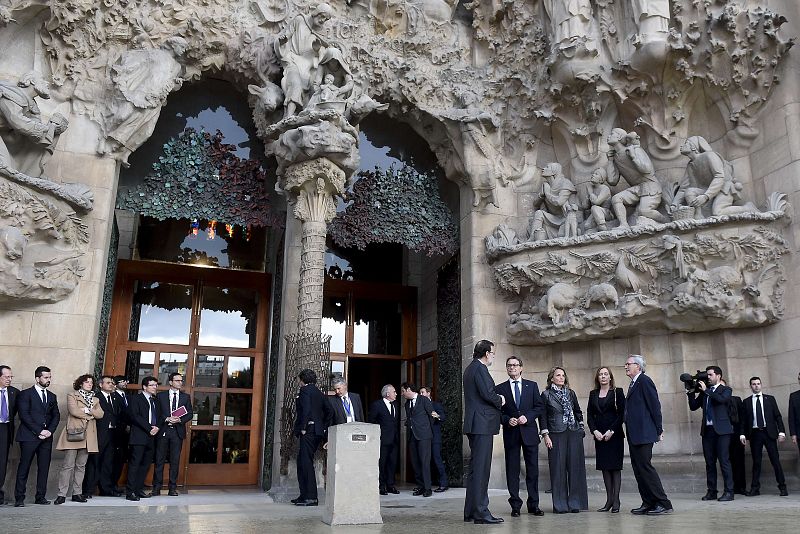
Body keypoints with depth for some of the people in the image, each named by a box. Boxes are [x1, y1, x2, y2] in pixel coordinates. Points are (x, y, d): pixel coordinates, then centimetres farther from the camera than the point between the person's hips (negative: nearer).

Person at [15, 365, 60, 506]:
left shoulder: (52, 397, 18)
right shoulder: (25, 394, 1)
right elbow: (24, 415, -8)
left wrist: (50, 431, -3)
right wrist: (39, 431, -12)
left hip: (47, 437, 5)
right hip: (29, 436, -5)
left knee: (44, 468, 3)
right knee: (24, 467, -3)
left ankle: (40, 497, 9)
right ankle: (19, 498, 4)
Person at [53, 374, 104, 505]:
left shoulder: (95, 400, 19)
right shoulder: (72, 396, 5)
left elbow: (100, 414, 3)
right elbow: (74, 411, -12)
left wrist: (87, 410, -9)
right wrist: (90, 415, -4)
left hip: (88, 437, 5)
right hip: (73, 434, -5)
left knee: (81, 466, 7)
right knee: (68, 465, -7)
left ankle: (77, 493, 12)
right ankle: (62, 494, -4)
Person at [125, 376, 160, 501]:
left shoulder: (155, 401, 21)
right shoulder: (136, 399, 0)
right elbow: (135, 416, -12)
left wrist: (157, 427, -3)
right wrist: (149, 428, -15)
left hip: (151, 437, 7)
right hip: (139, 437, -7)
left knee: (145, 464, 8)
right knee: (134, 464, -7)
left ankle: (139, 490, 14)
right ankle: (130, 492, -5)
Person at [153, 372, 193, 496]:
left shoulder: (185, 397, 11)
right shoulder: (160, 396, 7)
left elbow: (189, 414, 8)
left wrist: (180, 420, -10)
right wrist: (166, 419, -13)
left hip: (178, 431, 1)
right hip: (163, 430, -1)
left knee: (175, 460, 2)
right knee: (159, 459, 2)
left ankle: (173, 488, 8)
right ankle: (157, 487, 9)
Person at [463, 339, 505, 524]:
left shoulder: (470, 368, 19)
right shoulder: (480, 369, -12)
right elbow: (488, 394, -20)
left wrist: (496, 399, 12)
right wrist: (500, 400, -2)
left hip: (474, 425, 11)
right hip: (482, 425, -11)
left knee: (476, 468, 14)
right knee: (481, 468, -8)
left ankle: (471, 512, 19)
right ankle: (480, 513, -6)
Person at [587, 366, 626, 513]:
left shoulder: (617, 392, 1)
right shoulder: (593, 394, 12)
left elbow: (621, 414, -5)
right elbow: (589, 415, 8)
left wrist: (611, 431, -13)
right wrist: (595, 431, -6)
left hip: (615, 434, -4)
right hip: (599, 435, 4)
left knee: (615, 467, -3)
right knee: (604, 467, 4)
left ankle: (616, 501, 0)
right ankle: (609, 500, 9)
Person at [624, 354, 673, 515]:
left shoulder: (644, 381, -8)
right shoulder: (633, 384, 20)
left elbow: (655, 405, -13)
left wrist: (659, 430, -13)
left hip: (644, 434, -9)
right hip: (634, 435, 10)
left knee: (645, 467, -9)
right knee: (638, 468, 9)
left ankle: (663, 503, -2)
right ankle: (648, 503, 14)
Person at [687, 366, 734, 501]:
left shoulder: (725, 390, 3)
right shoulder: (704, 391, 16)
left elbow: (721, 399, -19)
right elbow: (693, 407, 12)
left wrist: (706, 390, -15)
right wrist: (691, 393, 1)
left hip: (721, 430, -5)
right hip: (707, 430, 5)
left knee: (724, 461, -6)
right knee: (709, 462, 7)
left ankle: (728, 492, -1)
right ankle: (711, 491, 12)